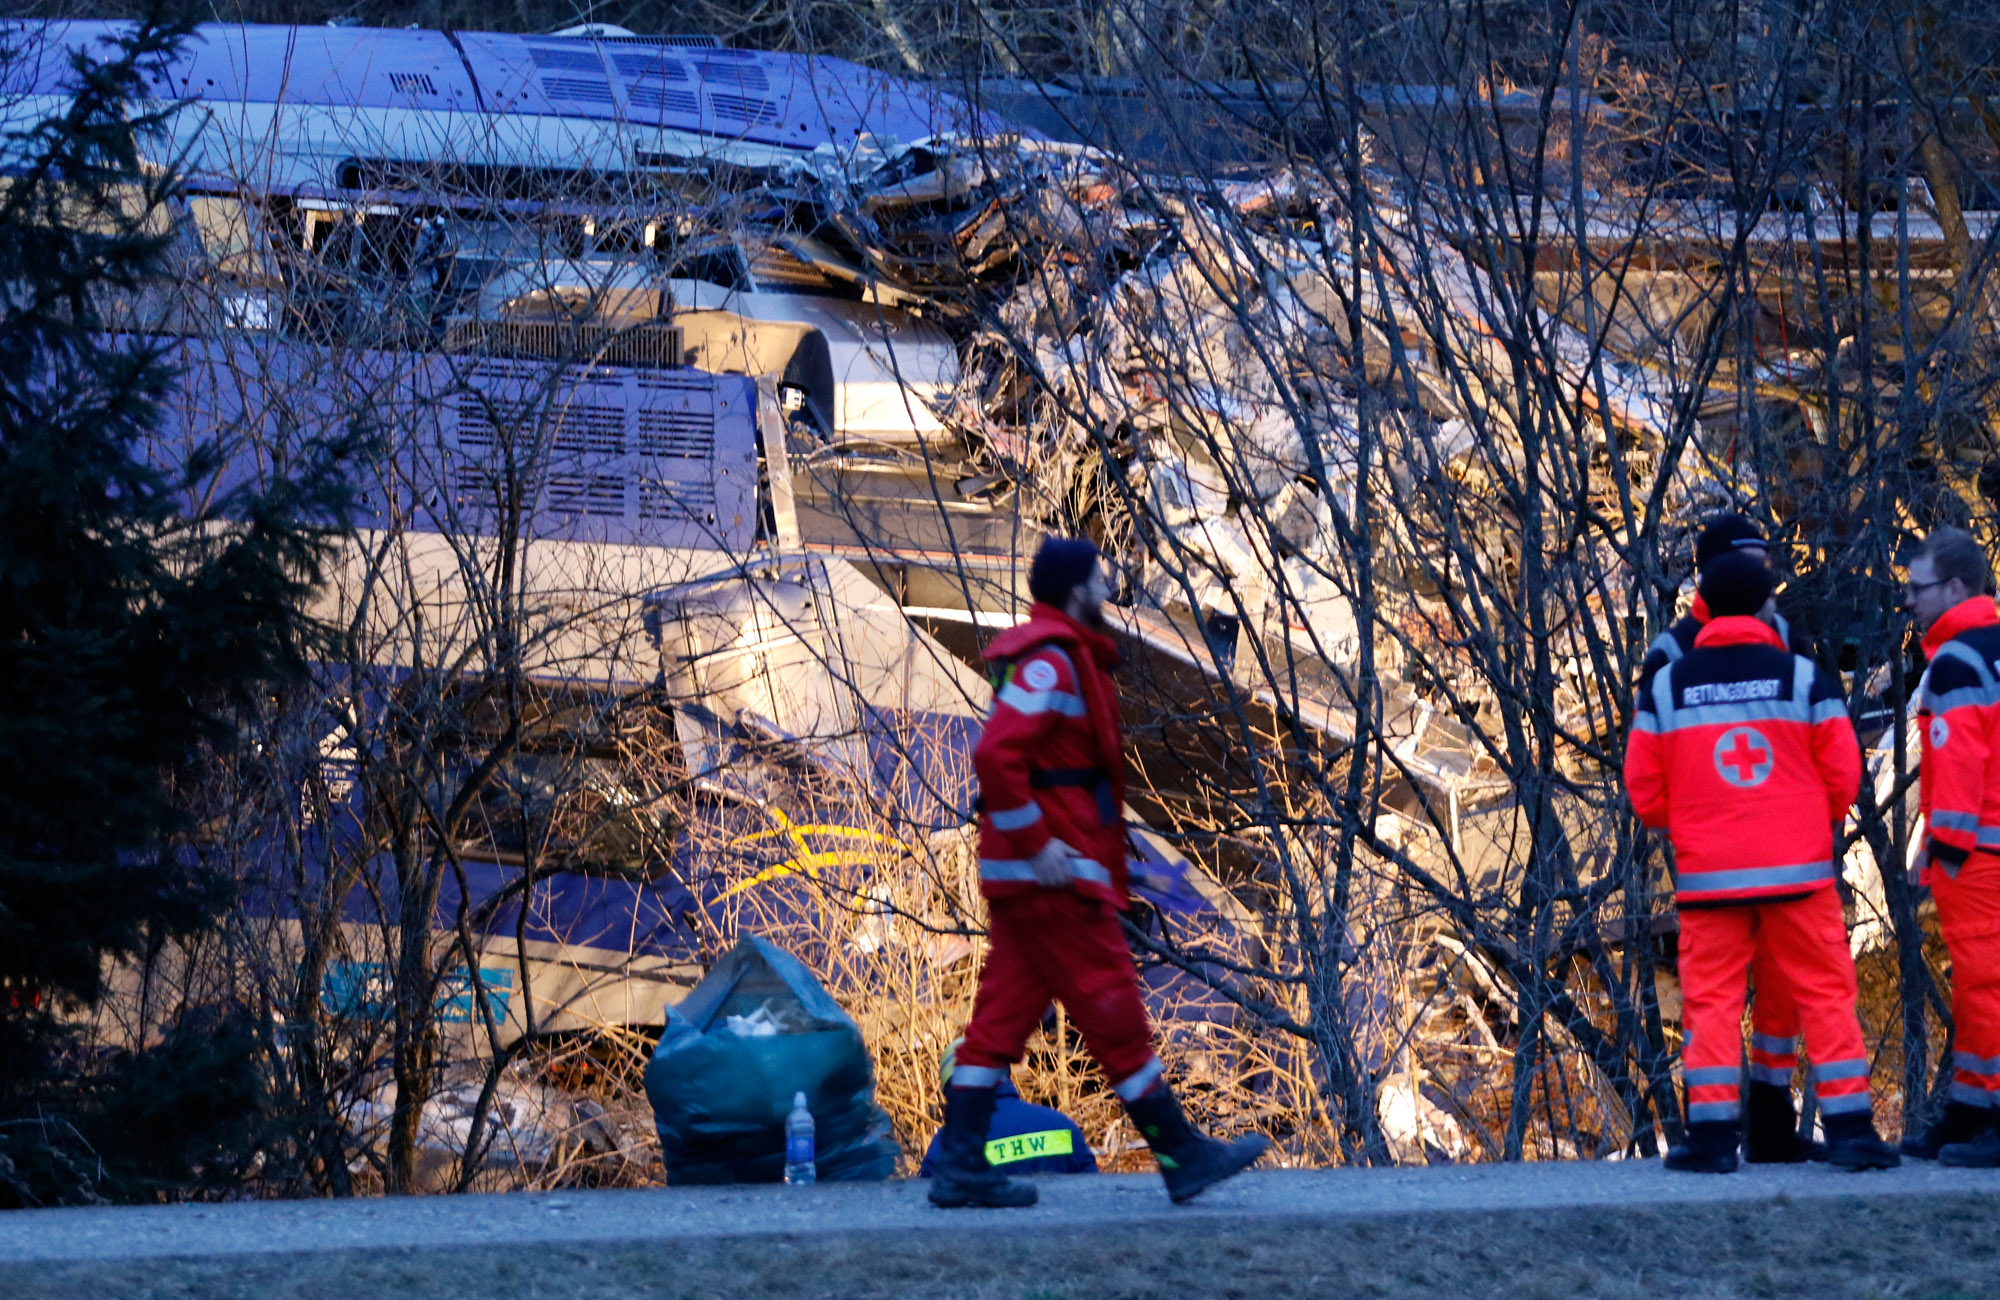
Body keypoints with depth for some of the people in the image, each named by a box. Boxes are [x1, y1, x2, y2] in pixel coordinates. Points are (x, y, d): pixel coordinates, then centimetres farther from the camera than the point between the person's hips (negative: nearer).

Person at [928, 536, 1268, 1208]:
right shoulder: (1050, 661, -14)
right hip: (1053, 877, -10)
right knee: (1115, 1017, -3)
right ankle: (1183, 1156, 2)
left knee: (1000, 1019, 7)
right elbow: (996, 756, -25)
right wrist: (1036, 845, -23)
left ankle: (961, 1166, 5)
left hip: (1020, 878, 10)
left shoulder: (1055, 659, 19)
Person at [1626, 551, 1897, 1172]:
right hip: (1798, 866, -1)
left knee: (1711, 998, 5)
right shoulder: (1804, 677, -2)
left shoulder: (1667, 685, 2)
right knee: (1825, 992, 5)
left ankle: (1711, 1131, -3)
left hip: (1707, 871, 1)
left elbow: (1642, 788, 3)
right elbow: (1843, 776, 0)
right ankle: (1850, 1129, 1)